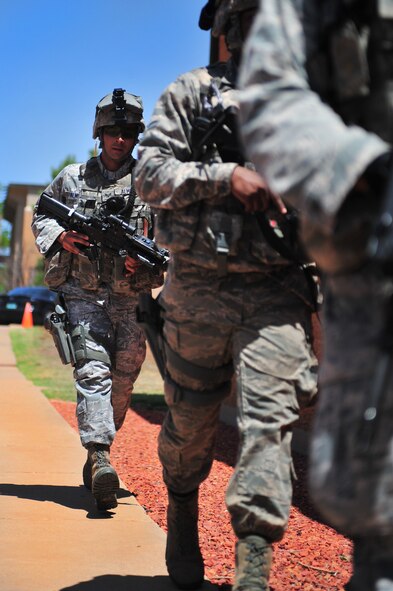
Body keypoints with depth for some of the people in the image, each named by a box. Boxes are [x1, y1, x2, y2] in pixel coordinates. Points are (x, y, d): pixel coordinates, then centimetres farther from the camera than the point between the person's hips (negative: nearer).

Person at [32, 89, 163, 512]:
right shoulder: (72, 178, 10)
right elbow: (40, 216, 20)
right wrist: (60, 237, -1)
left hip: (132, 298, 1)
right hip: (83, 294, -1)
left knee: (122, 381, 6)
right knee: (92, 370, -16)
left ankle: (96, 454, 24)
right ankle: (99, 458, -25)